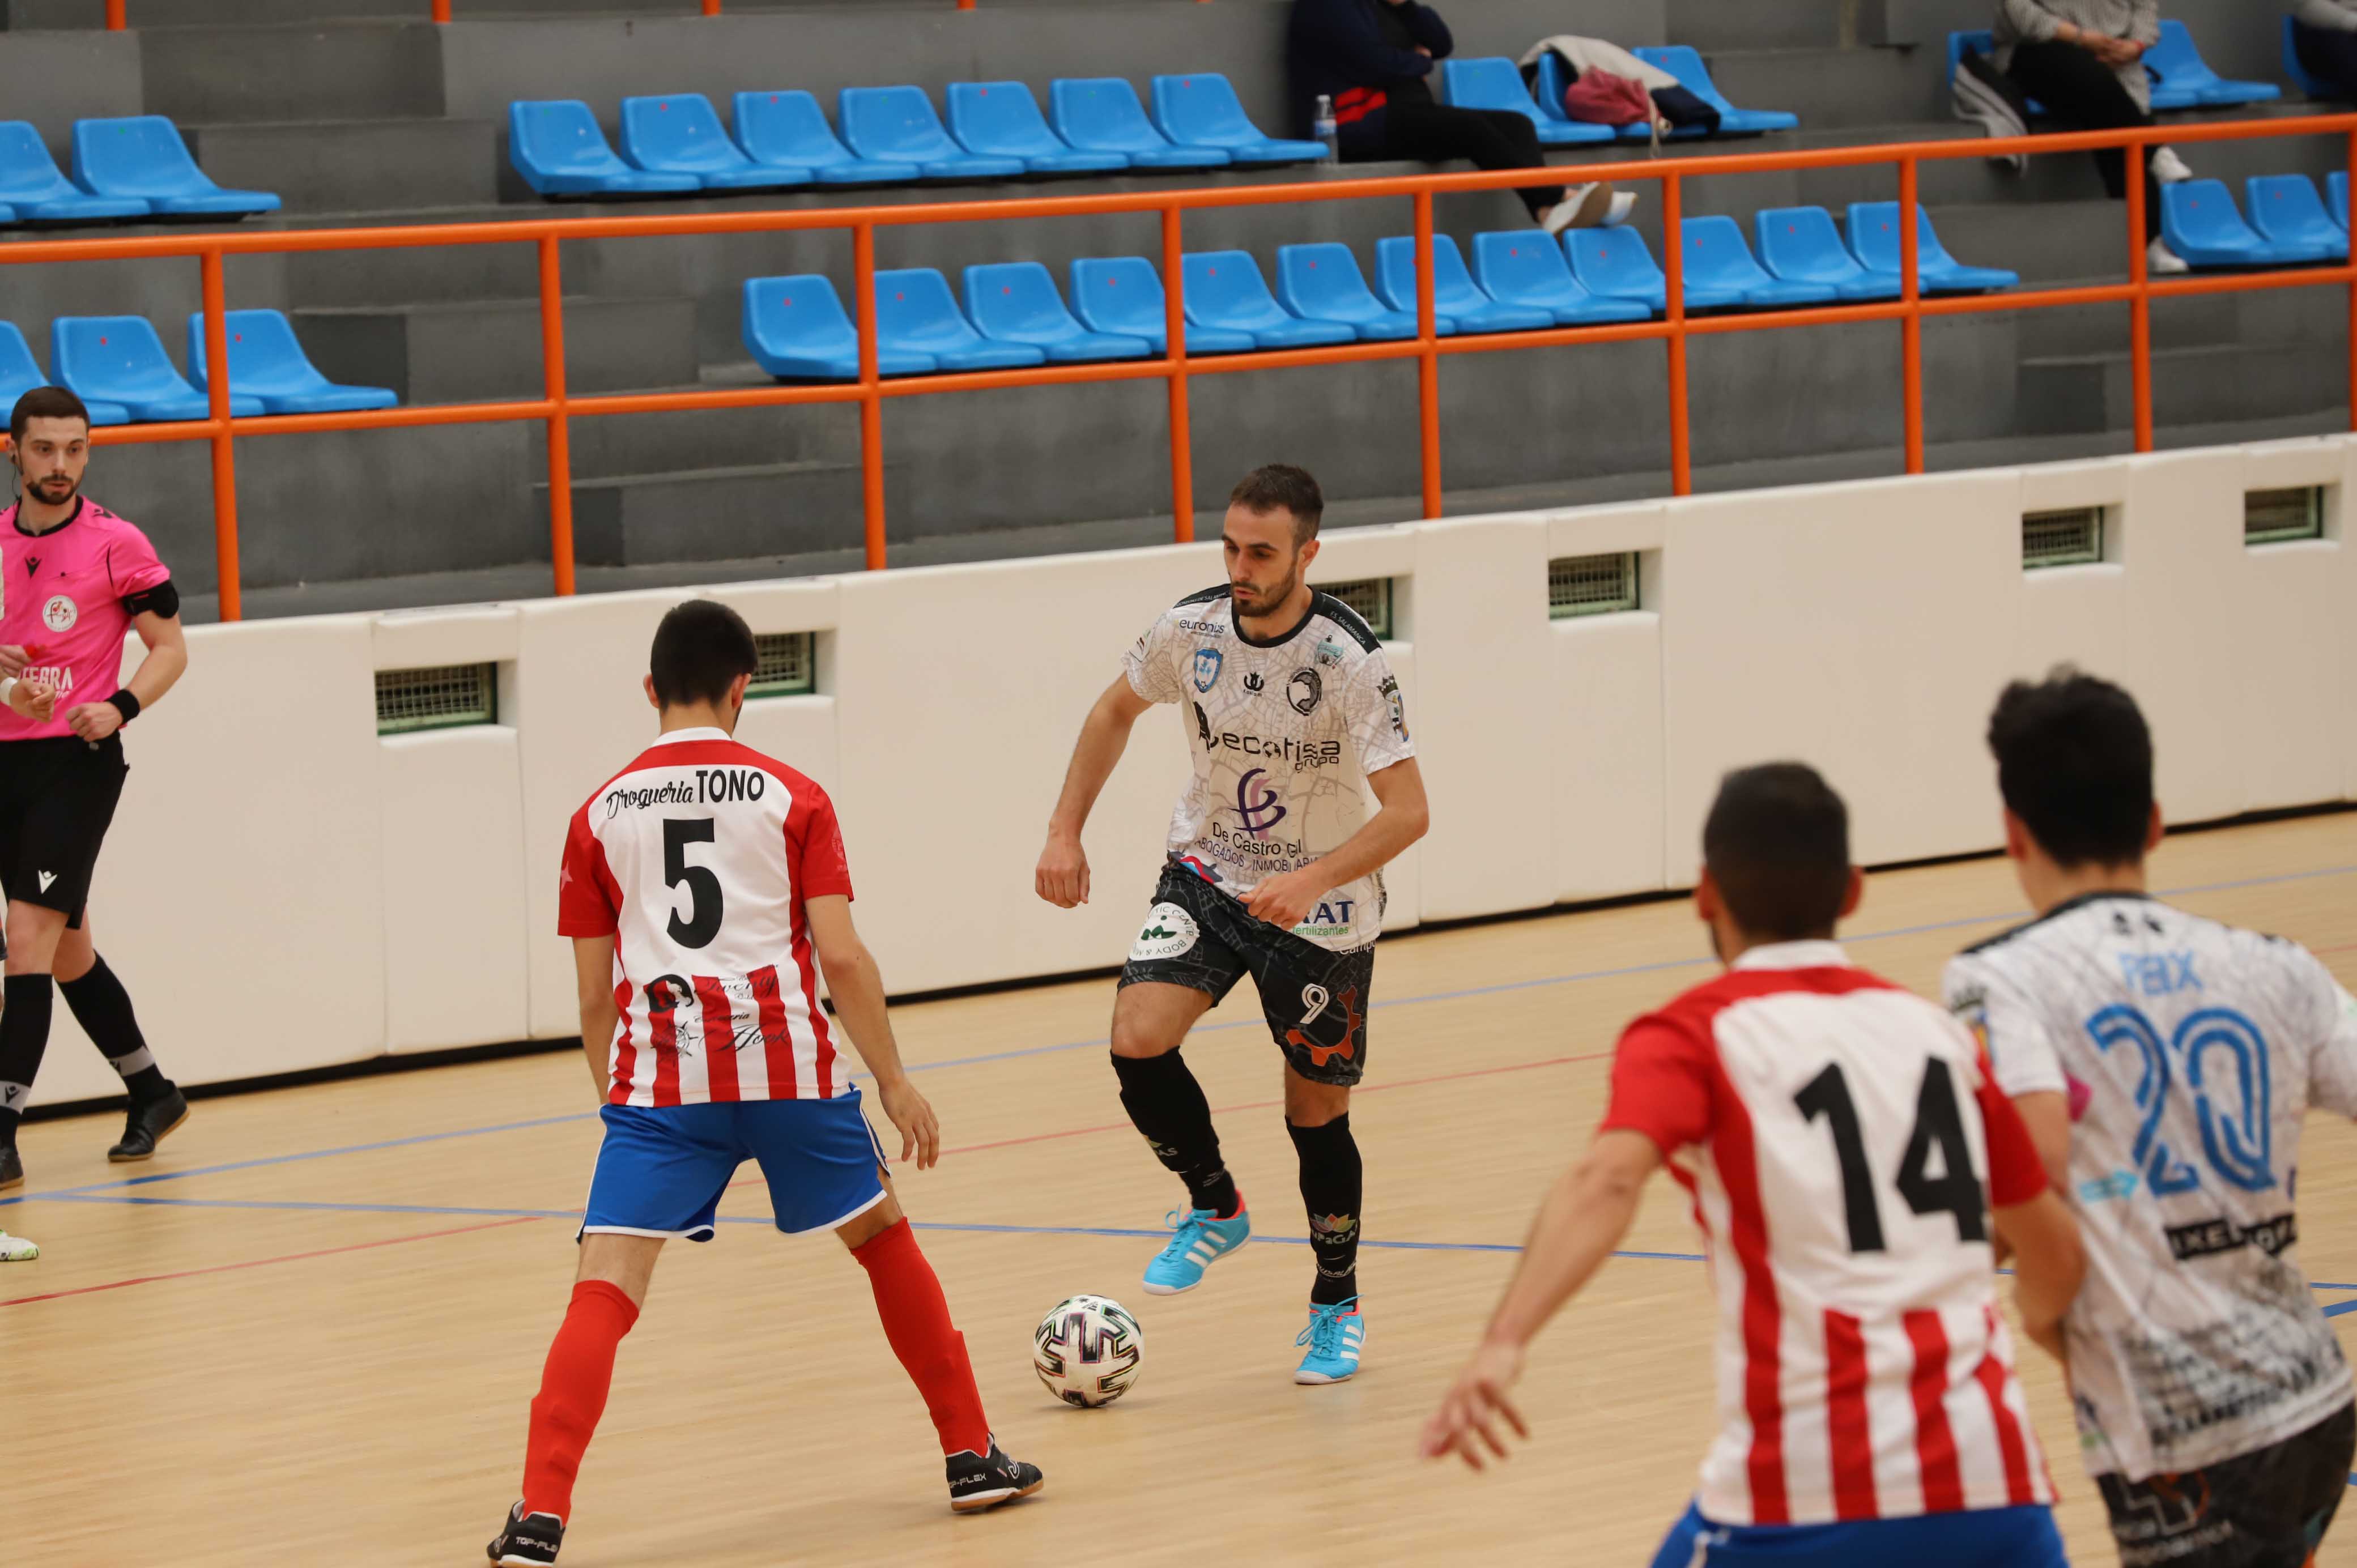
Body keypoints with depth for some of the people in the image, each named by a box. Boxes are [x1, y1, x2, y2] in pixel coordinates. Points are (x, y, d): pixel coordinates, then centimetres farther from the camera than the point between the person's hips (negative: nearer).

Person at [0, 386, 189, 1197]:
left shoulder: (115, 543, -5)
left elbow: (170, 647, -2)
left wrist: (121, 706, -18)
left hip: (76, 759, -6)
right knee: (65, 946, 14)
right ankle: (152, 1094, 31)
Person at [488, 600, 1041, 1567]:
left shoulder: (600, 815, 12)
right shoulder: (789, 797, 8)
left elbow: (596, 994, 12)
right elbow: (842, 955, 0)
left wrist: (616, 1102, 24)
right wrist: (895, 1083, 6)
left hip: (657, 1077, 0)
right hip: (785, 1060, 0)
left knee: (604, 1293, -7)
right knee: (883, 1238, 22)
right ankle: (972, 1458, 29)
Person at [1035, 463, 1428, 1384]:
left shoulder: (1349, 660, -25)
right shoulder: (1190, 628, -12)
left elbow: (1408, 811, -26)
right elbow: (1117, 710, 9)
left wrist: (1312, 880, -40)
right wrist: (1065, 833, 3)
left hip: (1322, 905, -3)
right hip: (1209, 876, 3)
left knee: (1316, 1115, 6)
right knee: (1137, 1039, -21)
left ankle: (1337, 1306, 30)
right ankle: (1214, 1209, 5)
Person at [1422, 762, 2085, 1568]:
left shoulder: (1693, 1035, 4)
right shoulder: (1937, 1031, 16)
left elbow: (1608, 1178, -17)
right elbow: (2055, 1251, 22)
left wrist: (1503, 1345, -30)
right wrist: (2045, 1324, 46)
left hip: (1810, 1485, -3)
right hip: (1986, 1475, 3)